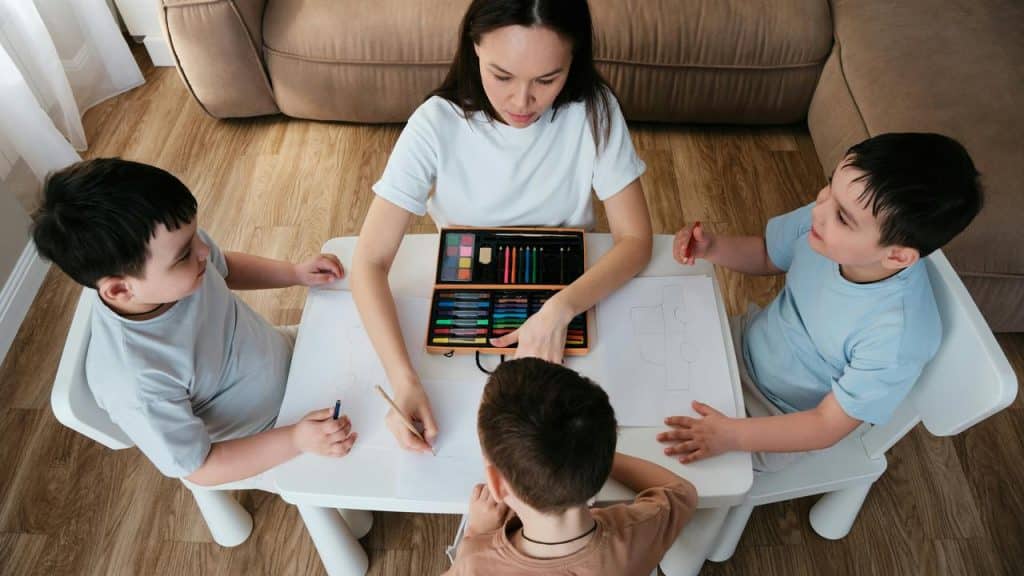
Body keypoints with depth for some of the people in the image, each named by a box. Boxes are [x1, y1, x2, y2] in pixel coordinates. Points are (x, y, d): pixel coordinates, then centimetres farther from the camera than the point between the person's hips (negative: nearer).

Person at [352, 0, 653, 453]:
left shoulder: (593, 112, -21)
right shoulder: (437, 124, -24)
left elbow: (635, 240, -19)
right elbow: (369, 263, -26)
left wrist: (560, 309, -37)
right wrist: (404, 380, -41)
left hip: (569, 291, 1)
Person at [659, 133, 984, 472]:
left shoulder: (897, 338, -36)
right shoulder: (826, 219, -23)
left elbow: (828, 426, -24)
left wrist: (734, 435, -34)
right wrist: (711, 248, -19)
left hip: (780, 417, -5)